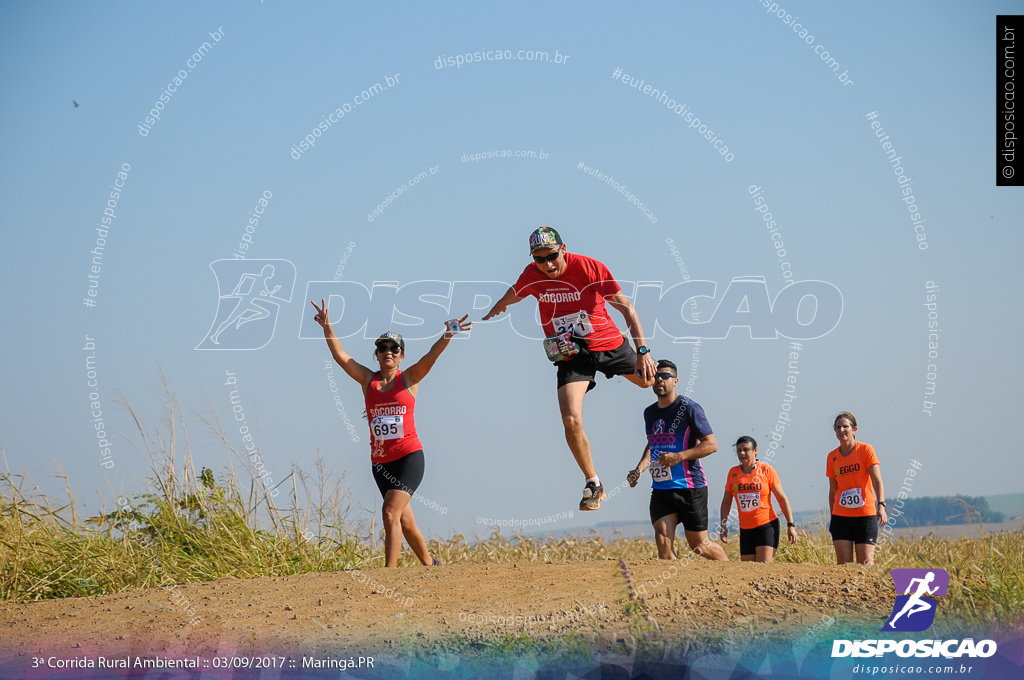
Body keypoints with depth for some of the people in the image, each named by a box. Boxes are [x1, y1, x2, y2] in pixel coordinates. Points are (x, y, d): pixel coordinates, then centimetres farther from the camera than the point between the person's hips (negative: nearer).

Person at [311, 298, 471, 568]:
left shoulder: (409, 379, 1)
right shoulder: (367, 380, 8)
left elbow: (431, 356, -14)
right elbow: (340, 355, 0)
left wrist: (447, 335, -31)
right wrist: (327, 327, -13)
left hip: (409, 456, -4)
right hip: (380, 461, 5)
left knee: (390, 512, -19)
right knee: (405, 520, 13)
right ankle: (430, 564, 32)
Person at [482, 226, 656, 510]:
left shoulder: (591, 267, -19)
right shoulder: (532, 275, -10)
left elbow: (626, 307, -15)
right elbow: (513, 294, 15)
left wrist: (643, 351, -21)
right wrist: (492, 312, 35)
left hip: (608, 344, -1)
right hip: (571, 354, 1)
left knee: (649, 382, 16)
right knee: (571, 420, -18)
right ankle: (593, 484, -1)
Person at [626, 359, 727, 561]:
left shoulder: (689, 408, -8)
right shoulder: (649, 413, 13)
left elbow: (711, 444, -11)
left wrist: (679, 457, -22)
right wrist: (639, 469, 12)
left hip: (690, 487, -5)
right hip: (661, 489, 5)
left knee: (699, 546, 4)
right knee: (664, 544, -11)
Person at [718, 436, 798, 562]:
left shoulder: (767, 470, -3)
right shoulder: (733, 473, 7)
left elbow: (782, 498, -1)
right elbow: (726, 501, 17)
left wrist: (791, 525, -6)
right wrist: (723, 526, 6)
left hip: (767, 526, -4)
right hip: (746, 530, 4)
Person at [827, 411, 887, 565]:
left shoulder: (865, 450, -3)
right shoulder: (832, 457, 8)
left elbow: (877, 480, -12)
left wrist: (881, 506, -26)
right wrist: (832, 518, 13)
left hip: (865, 515, -3)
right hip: (841, 516, 3)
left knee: (866, 563, -8)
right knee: (843, 564, -4)